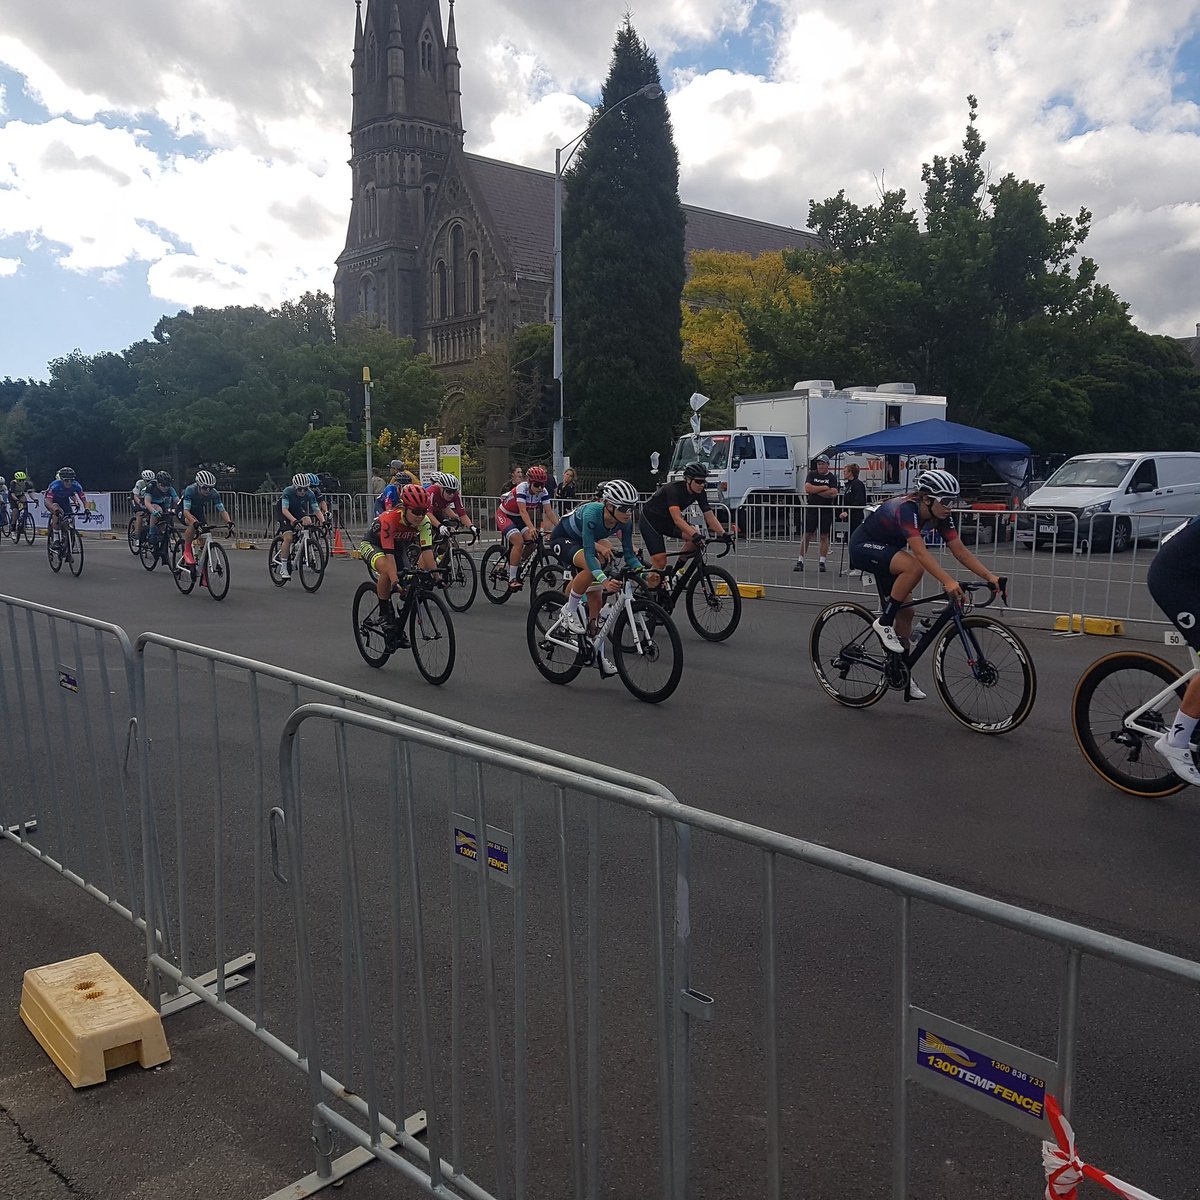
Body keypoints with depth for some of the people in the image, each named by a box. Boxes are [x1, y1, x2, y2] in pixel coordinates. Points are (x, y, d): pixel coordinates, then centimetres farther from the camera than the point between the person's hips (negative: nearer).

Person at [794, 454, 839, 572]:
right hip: (811, 509, 1)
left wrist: (815, 491, -10)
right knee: (807, 536, 1)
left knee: (824, 537, 2)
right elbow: (807, 488, -10)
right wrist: (824, 488, -10)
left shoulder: (832, 477, 2)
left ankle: (822, 562, 7)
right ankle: (800, 561, 4)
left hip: (826, 510, 0)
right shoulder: (811, 474, 6)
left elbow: (833, 493, -12)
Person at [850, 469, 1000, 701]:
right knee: (914, 568, -32)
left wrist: (989, 576, -23)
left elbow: (961, 551, -12)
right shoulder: (906, 509, -33)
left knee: (905, 612, 2)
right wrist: (948, 581, -55)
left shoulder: (940, 516, -11)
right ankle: (884, 623, -17)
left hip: (886, 551, 8)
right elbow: (920, 552, -45)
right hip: (863, 547, -8)